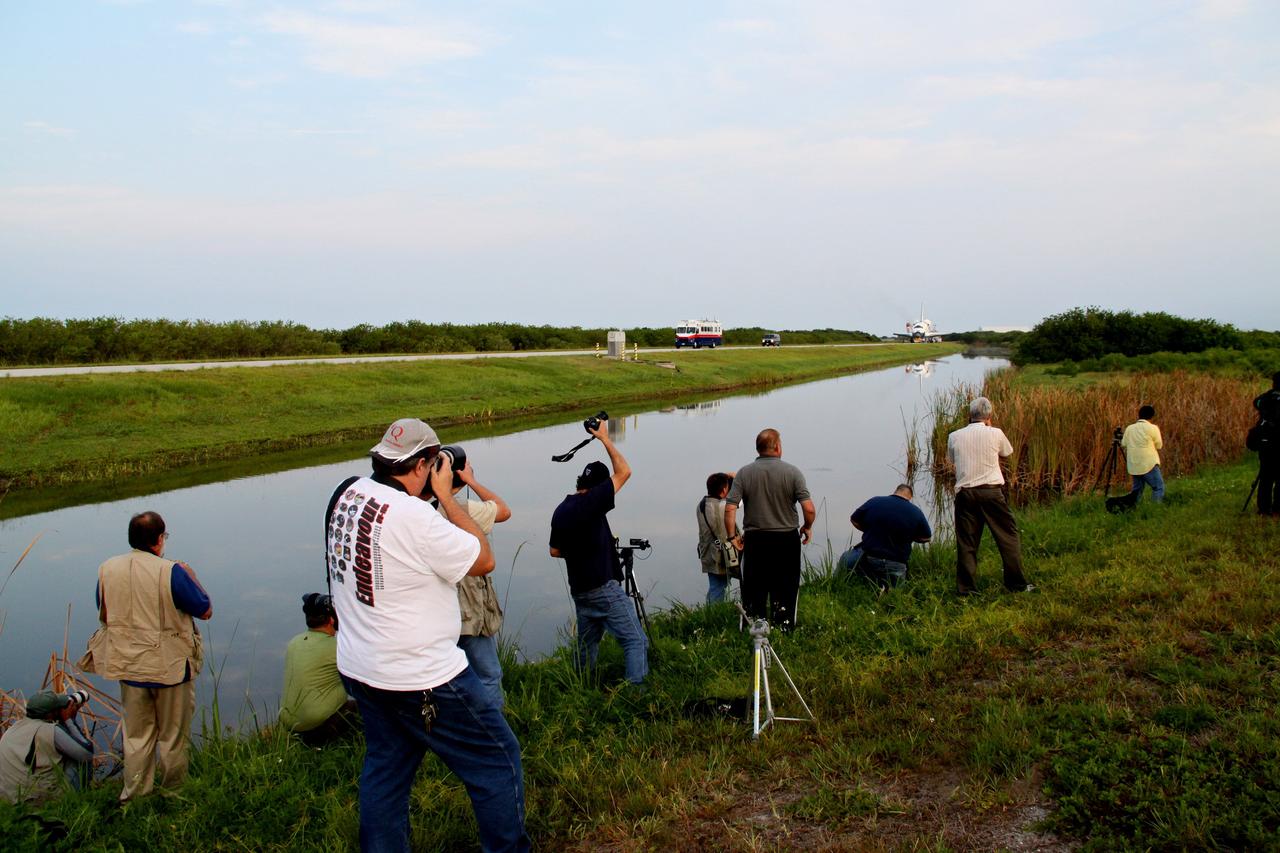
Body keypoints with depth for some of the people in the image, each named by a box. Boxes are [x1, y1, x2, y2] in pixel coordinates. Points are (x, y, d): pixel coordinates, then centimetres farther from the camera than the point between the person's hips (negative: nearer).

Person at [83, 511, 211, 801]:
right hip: (170, 666, -4)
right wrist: (192, 577, 3)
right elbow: (205, 611, -10)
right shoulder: (171, 571, -19)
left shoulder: (107, 569, -4)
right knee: (172, 737, 13)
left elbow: (104, 615, 10)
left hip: (128, 667, 4)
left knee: (136, 737, 19)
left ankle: (134, 796, 26)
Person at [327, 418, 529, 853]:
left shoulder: (348, 494, -1)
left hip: (358, 669, 9)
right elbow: (484, 560, -16)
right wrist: (446, 495, -12)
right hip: (421, 679, -8)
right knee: (498, 760, 8)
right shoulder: (412, 516, -26)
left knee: (384, 770, 22)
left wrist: (433, 496, 5)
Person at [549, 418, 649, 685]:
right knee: (636, 641, -6)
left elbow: (555, 551, 18)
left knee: (587, 641, 20)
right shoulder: (590, 502, -15)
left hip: (579, 590, 8)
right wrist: (605, 438, -5)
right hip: (604, 588, -8)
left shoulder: (560, 511, 9)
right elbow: (623, 472, -12)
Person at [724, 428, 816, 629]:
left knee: (753, 590, 11)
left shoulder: (744, 473, -3)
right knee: (785, 590, 10)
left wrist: (732, 536, 2)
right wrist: (807, 528, 6)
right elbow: (809, 509, -13)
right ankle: (783, 629, 14)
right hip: (786, 539, -1)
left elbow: (729, 509, -10)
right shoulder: (792, 472, -6)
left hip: (754, 539, 1)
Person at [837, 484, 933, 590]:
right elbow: (926, 538, 8)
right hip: (895, 565, -1)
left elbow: (854, 520, 9)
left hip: (866, 558, 1)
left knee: (844, 559, 30)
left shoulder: (874, 501, -3)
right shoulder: (916, 512, -4)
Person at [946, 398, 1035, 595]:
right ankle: (1017, 584, 13)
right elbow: (1007, 451, 19)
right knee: (1008, 535, 10)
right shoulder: (995, 433, 0)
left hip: (964, 493, 2)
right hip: (991, 491, -2)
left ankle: (966, 588, 8)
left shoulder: (954, 436, 4)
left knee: (966, 541, 6)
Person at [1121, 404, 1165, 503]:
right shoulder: (1152, 428, -7)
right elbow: (1159, 445, 2)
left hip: (1133, 466, 6)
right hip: (1148, 464, -5)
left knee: (1137, 488, 17)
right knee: (1158, 487, 1)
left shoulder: (1129, 428, 6)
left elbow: (1123, 444, 13)